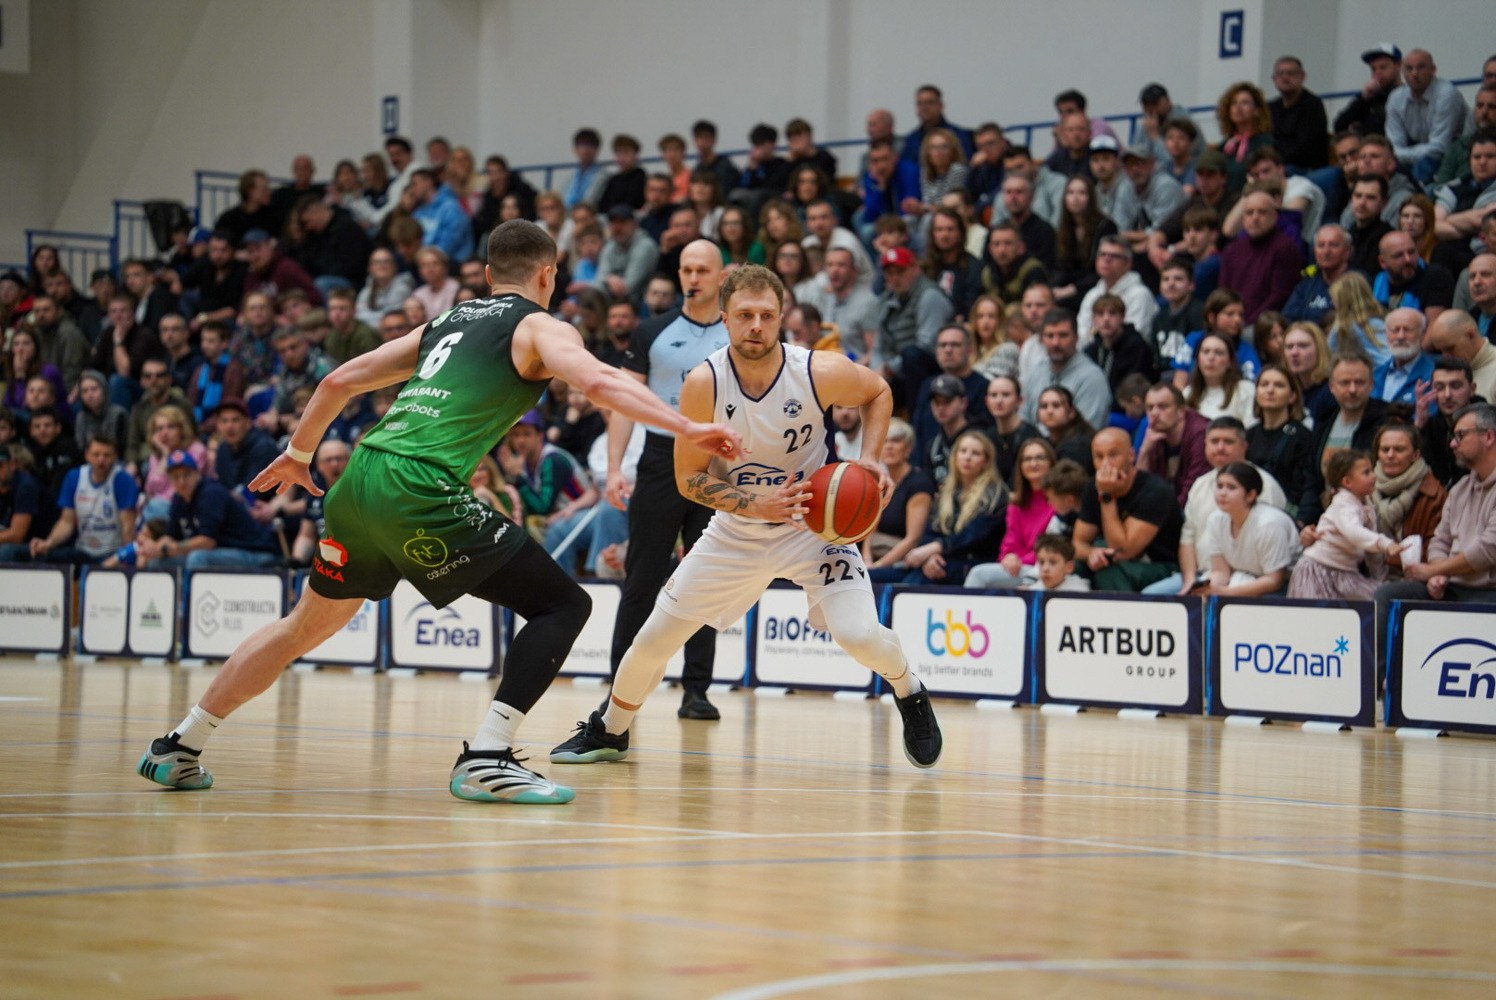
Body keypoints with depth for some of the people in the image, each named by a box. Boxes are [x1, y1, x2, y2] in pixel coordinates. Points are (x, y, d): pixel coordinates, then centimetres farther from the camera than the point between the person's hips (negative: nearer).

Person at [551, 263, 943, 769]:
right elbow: (689, 477, -12)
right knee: (655, 636, 2)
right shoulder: (703, 383, -21)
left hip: (813, 524, -1)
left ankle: (909, 694, 14)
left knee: (859, 635, -20)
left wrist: (869, 460, -13)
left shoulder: (821, 371, -21)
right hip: (736, 531, 2)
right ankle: (608, 731, 28)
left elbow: (878, 392, 1)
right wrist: (755, 505, -27)